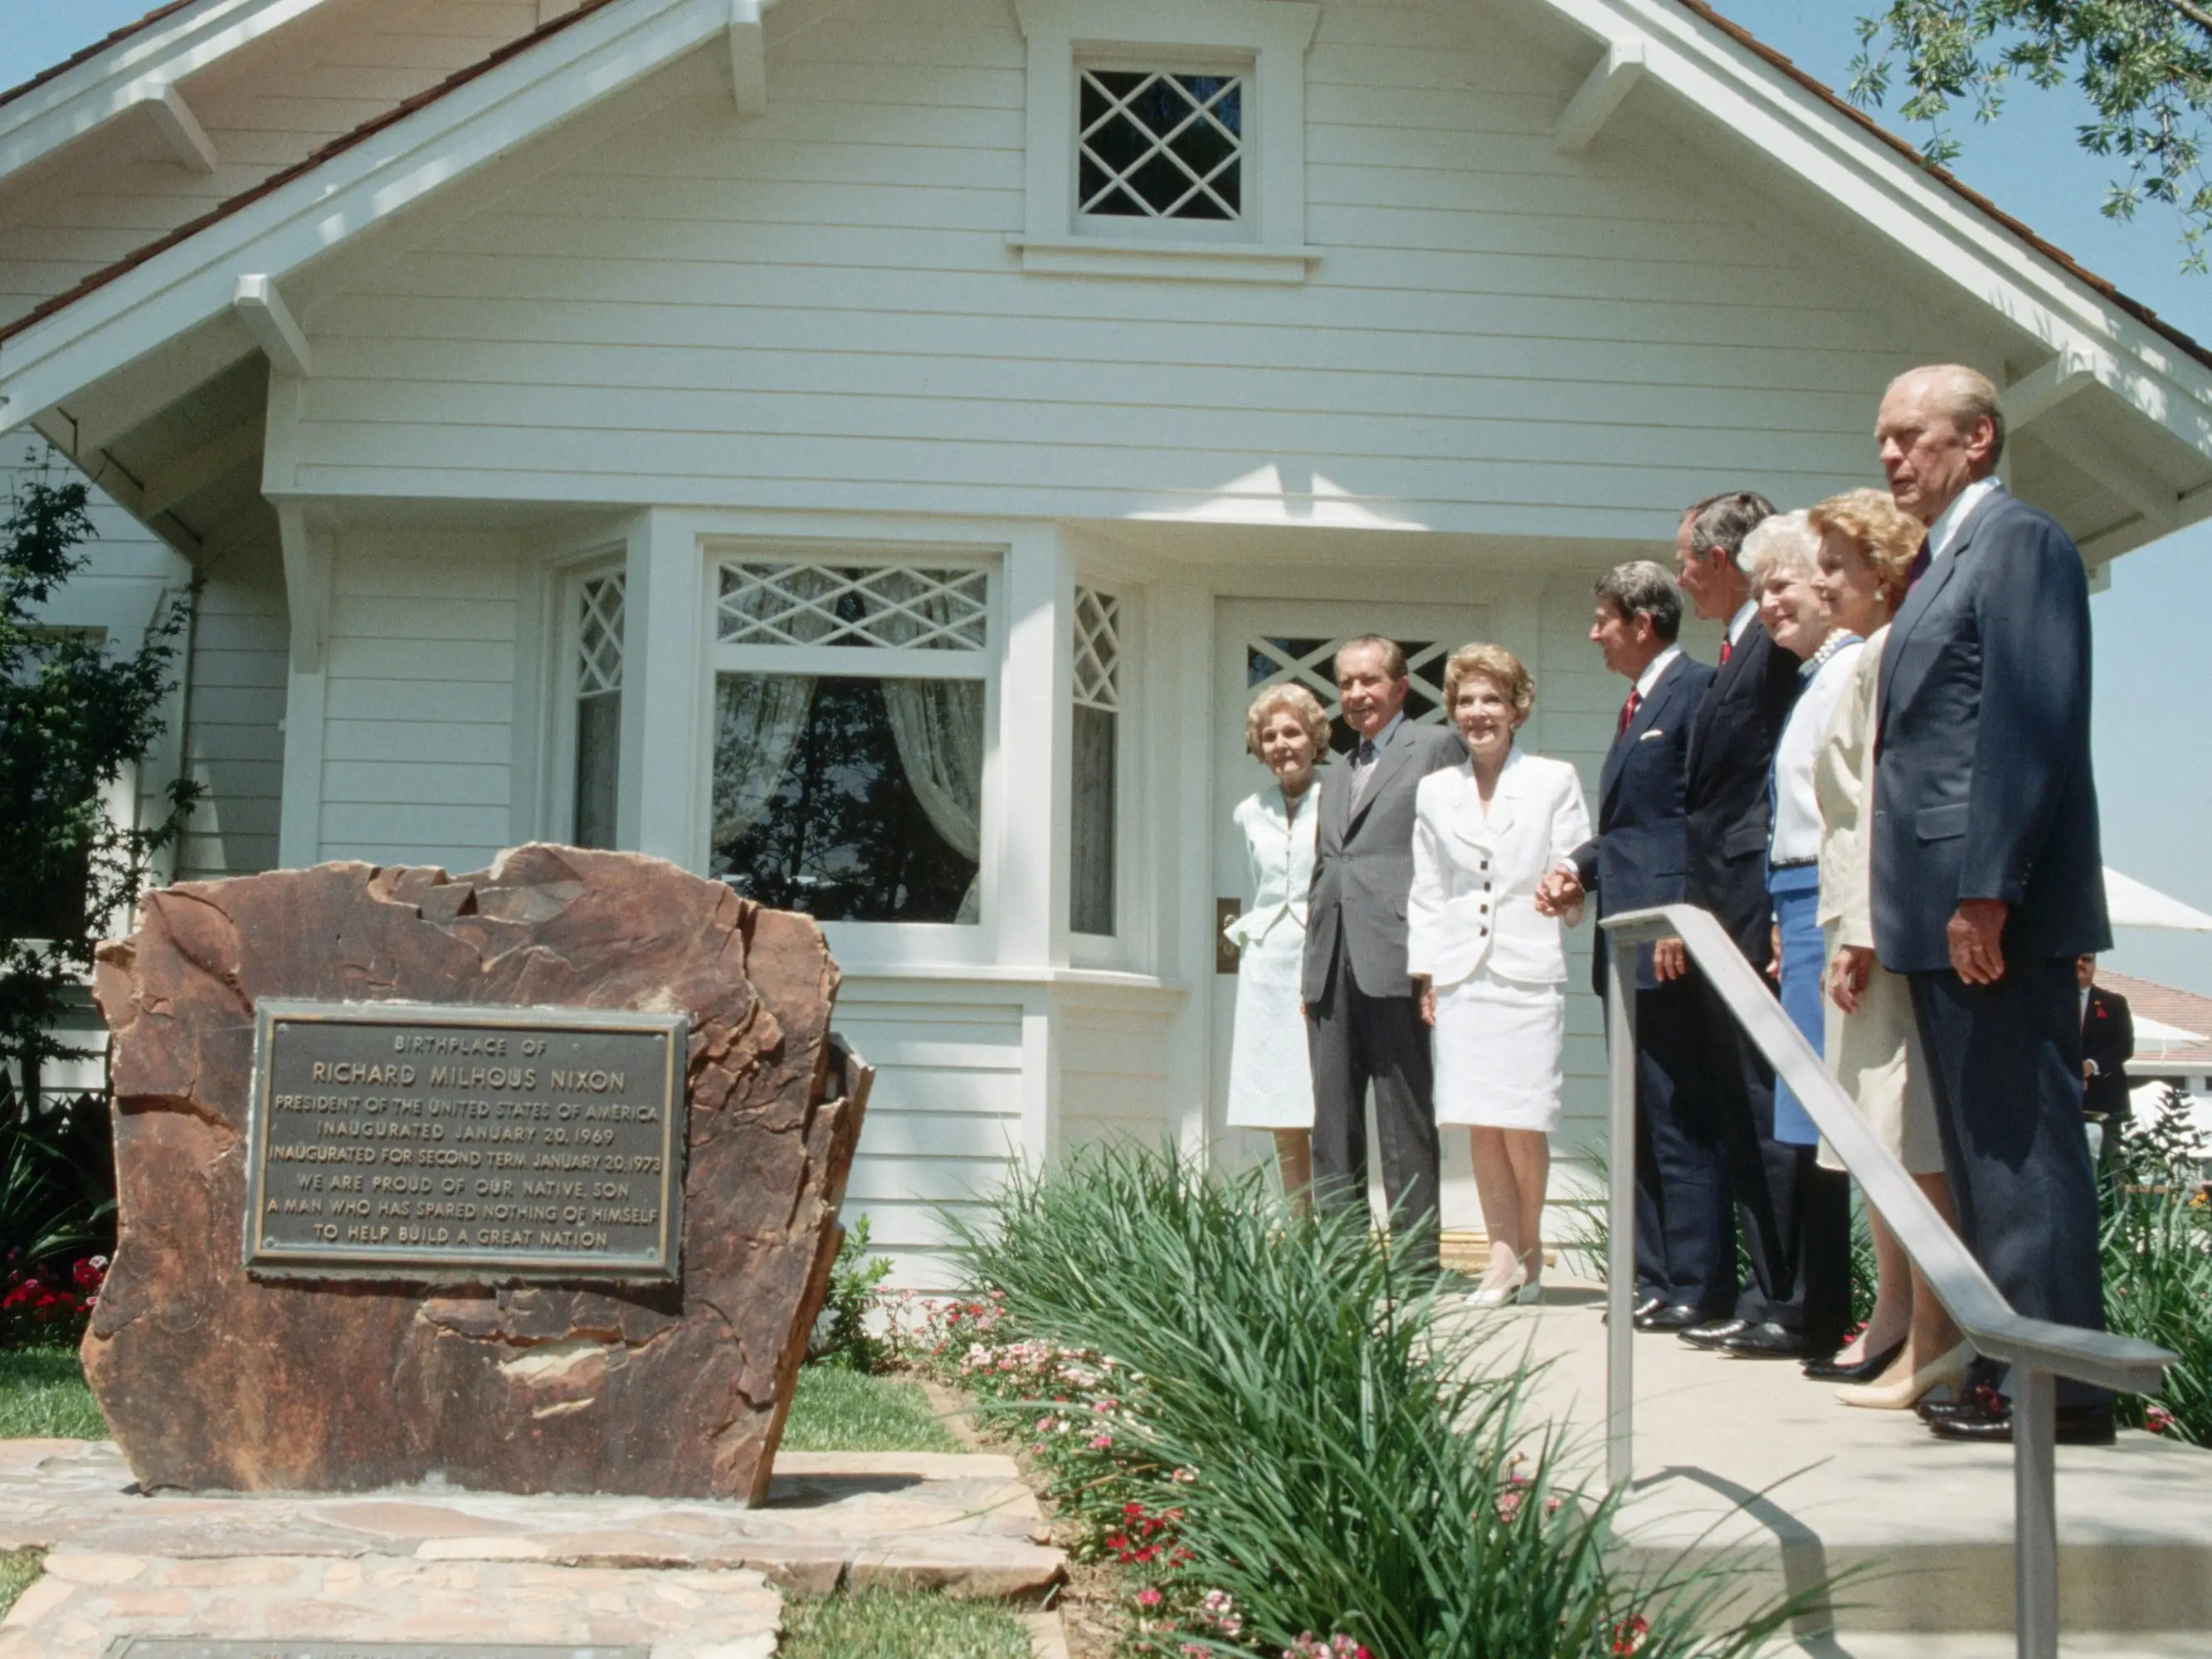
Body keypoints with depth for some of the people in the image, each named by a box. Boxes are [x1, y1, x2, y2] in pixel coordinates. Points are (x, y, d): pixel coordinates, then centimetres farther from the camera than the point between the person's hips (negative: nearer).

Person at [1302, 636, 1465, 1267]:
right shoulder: (1336, 773, 25)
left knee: (1404, 1121, -5)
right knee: (1332, 1122, 5)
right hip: (1333, 967, 7)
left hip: (1393, 960, -7)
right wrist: (1312, 965, 15)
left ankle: (1416, 1256, -1)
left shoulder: (1435, 747, 3)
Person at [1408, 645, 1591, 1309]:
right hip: (1460, 975, 3)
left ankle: (1530, 1248, 15)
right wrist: (1426, 973, 6)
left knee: (1522, 1122, -5)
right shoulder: (1434, 792, 13)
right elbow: (1426, 892, 13)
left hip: (1528, 973, -3)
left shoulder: (1555, 781, 5)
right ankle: (1504, 1259, 7)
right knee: (1479, 1126, 0)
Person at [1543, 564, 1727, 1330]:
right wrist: (1579, 867, 7)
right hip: (1629, 948, 10)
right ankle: (1656, 1280, 17)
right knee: (1642, 1124, 11)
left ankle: (1698, 1289, -3)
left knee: (1681, 1121, -7)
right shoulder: (1638, 706, 21)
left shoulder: (1696, 689, -9)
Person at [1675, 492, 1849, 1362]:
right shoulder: (1734, 652, 20)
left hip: (1766, 912, -10)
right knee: (1742, 1112, 11)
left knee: (1779, 1110, -7)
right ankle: (1770, 1298, 16)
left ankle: (1803, 1308, -2)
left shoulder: (1783, 640, -10)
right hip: (1725, 920, 10)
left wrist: (1783, 914, -21)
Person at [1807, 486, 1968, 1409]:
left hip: (1885, 921, -11)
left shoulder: (1889, 654, -10)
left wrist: (1862, 930, -19)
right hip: (1858, 921, 11)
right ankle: (1893, 1318, 18)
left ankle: (1933, 1340, -8)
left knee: (1907, 1129, -10)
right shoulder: (1866, 660, 20)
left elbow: (1885, 798, -17)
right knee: (1878, 1129, 12)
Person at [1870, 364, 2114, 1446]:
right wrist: (1901, 914, 15)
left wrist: (1986, 892, -22)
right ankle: (2004, 1366, 17)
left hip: (1997, 908, -10)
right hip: (1945, 910, 10)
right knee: (1979, 1146, 11)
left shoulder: (2019, 540, -7)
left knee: (2022, 1141, -7)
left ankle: (2060, 1382, -3)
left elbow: (2030, 724, -17)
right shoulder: (1940, 562, 21)